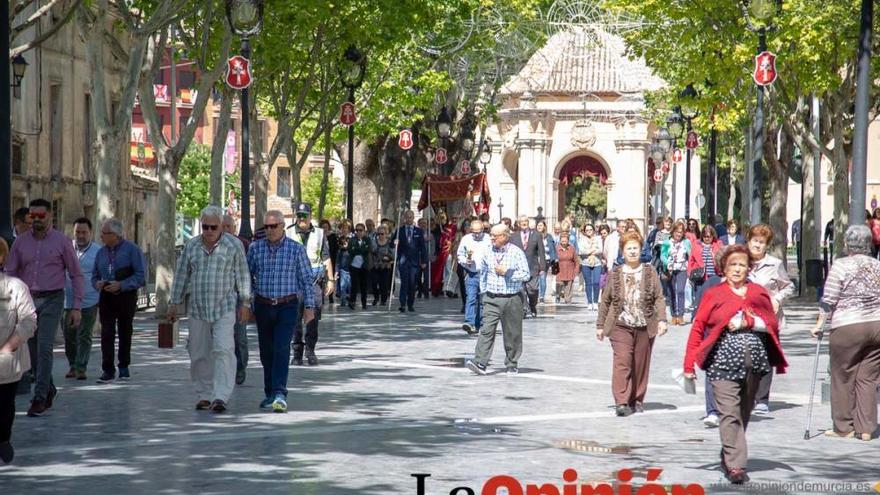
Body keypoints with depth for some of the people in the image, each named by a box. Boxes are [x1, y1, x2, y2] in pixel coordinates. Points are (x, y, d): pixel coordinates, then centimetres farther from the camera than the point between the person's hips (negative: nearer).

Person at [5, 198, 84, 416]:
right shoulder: (21, 242, 5)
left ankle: (40, 398, -15)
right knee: (32, 351, 9)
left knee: (44, 347, -16)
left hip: (51, 300, -4)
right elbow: (9, 273, 5)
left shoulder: (62, 241, -2)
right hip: (27, 300, 4)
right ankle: (49, 390, 28)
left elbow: (76, 275, 1)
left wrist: (77, 307, -4)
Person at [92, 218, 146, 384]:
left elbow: (140, 276, -11)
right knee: (106, 333, -8)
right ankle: (108, 370, -9)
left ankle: (124, 367, 24)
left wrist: (121, 285, -20)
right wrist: (97, 283, -6)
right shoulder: (101, 252, 9)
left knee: (125, 332, 9)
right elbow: (95, 275, 18)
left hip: (126, 297, -3)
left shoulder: (131, 250, -6)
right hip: (106, 297, 3)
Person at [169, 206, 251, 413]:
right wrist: (175, 303, 11)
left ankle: (221, 397, -20)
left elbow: (242, 276, 2)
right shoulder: (191, 246, 7)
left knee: (223, 351, -15)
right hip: (197, 310, 4)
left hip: (225, 309, -3)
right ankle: (204, 395, 16)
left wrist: (245, 304, 0)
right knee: (199, 355, 6)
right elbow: (181, 275, 12)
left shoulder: (234, 245, 0)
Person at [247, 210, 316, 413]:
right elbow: (248, 276, 12)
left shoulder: (296, 249, 0)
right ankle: (269, 394, 19)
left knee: (282, 350, -15)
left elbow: (307, 279, 3)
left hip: (287, 307, -3)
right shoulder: (255, 248, 6)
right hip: (263, 305, 3)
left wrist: (309, 307, -2)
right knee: (266, 352, 8)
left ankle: (280, 394, -21)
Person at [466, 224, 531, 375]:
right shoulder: (488, 252, 5)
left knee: (512, 333, 7)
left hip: (511, 299, -2)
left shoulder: (517, 253, -5)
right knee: (486, 330, -11)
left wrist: (506, 272, -14)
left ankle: (512, 365, 20)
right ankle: (480, 363, -18)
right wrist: (483, 289, 15)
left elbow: (526, 275, -7)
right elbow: (482, 270, 20)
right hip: (491, 299, 2)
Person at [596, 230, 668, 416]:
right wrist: (600, 325, 9)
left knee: (641, 364, 8)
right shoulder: (615, 274, 4)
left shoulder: (650, 273, 4)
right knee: (622, 362, -14)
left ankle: (637, 400, 21)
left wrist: (662, 320, -11)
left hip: (645, 326, 1)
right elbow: (605, 301, 9)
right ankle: (621, 402, -17)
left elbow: (659, 298, 2)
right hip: (621, 326, -1)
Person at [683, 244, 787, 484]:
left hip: (754, 362, 3)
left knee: (744, 412, 12)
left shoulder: (759, 293, 13)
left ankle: (728, 456, 28)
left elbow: (772, 324, 5)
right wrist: (689, 364, -3)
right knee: (730, 413, -12)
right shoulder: (713, 294, 5)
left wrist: (748, 322, -12)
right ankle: (735, 465, -14)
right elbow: (698, 327, 2)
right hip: (723, 362, -3)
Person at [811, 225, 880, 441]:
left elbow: (828, 301, -6)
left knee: (843, 378, 6)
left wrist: (819, 325, 2)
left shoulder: (841, 266, -6)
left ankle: (843, 427, 10)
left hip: (847, 328, -4)